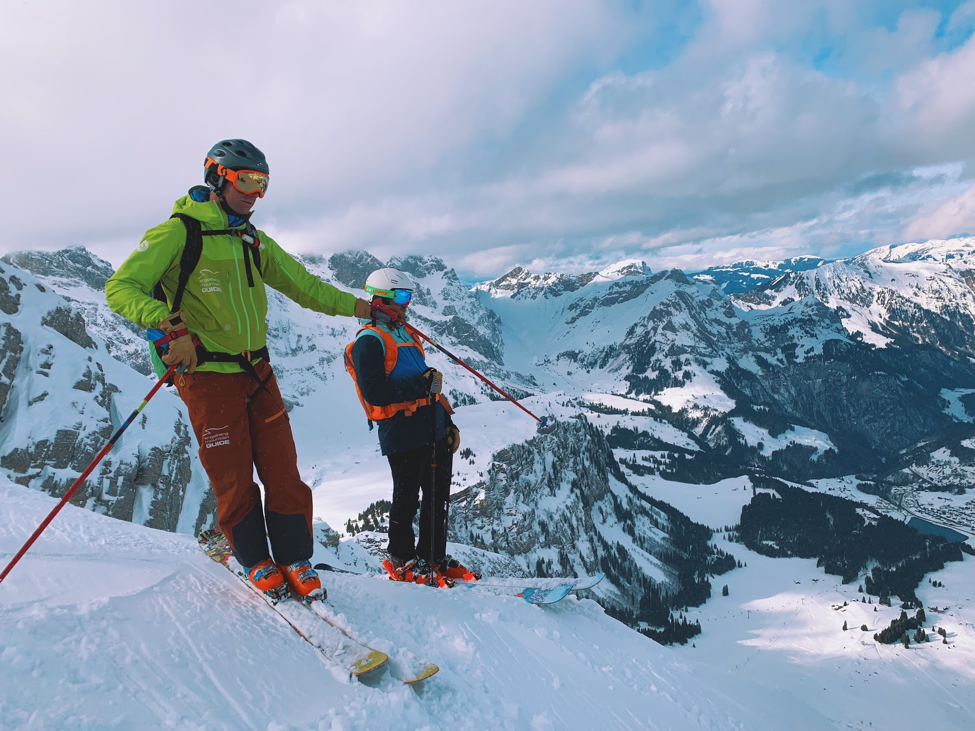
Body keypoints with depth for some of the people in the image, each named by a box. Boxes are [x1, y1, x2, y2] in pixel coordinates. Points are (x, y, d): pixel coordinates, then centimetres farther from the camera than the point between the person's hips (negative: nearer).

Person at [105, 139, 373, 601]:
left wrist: (354, 305, 12)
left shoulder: (254, 242, 14)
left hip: (257, 371, 5)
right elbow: (121, 288, -13)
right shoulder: (178, 233, -7)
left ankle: (295, 560, 16)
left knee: (282, 470, 2)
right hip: (207, 375, -5)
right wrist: (165, 320, -32)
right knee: (233, 477, 0)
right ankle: (255, 562, 21)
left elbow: (300, 283, 20)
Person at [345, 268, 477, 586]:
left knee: (439, 497, 12)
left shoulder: (405, 335, 22)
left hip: (433, 429, 8)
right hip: (403, 434, -8)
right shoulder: (369, 342, -7)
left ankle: (435, 558, 25)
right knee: (407, 499, 2)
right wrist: (420, 383, -20)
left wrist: (448, 423, 21)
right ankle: (401, 560, 20)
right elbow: (375, 393, -19)